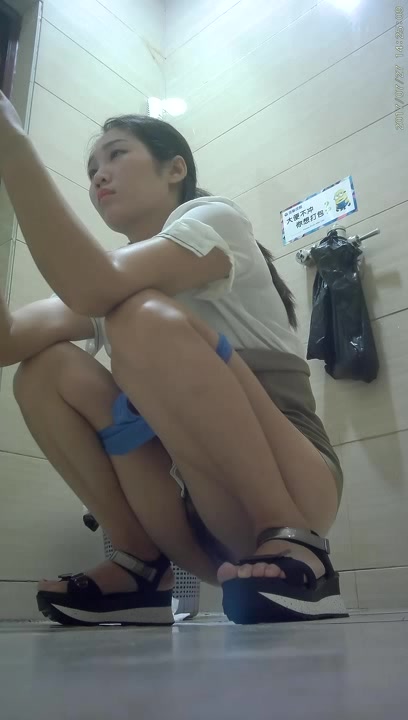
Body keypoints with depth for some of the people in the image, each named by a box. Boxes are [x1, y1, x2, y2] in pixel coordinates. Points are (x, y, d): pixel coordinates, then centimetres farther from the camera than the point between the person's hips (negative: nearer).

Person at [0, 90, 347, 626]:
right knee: (45, 370, -5)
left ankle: (295, 546, -20)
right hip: (201, 507, 6)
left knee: (145, 320, -26)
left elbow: (93, 289, -25)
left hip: (293, 488, -6)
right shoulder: (110, 294, 15)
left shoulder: (214, 217, -3)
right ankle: (142, 567, -4)